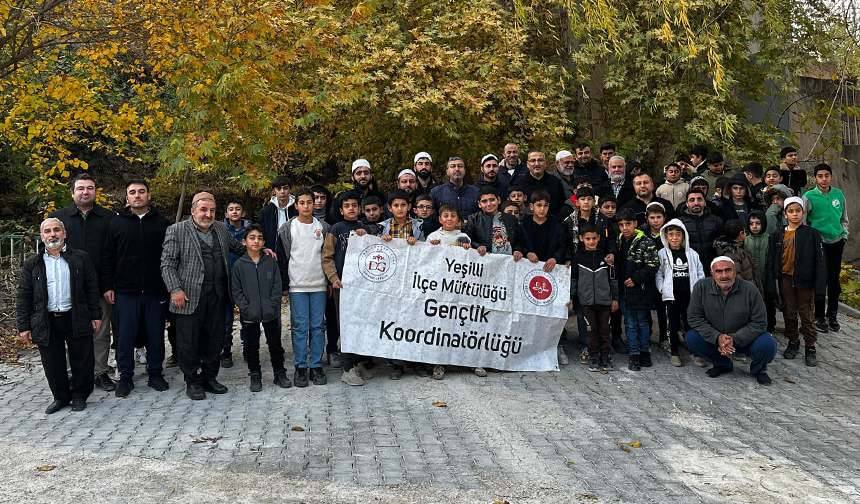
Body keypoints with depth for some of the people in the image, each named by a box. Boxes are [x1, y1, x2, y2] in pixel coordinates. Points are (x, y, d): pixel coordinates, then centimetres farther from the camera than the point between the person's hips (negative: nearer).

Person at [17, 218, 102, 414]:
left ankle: (79, 395, 23)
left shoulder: (81, 258, 5)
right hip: (46, 323, 1)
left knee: (82, 361, 5)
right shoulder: (31, 265, 7)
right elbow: (24, 297, 6)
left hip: (77, 320, -1)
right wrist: (24, 326, 1)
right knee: (53, 364, 6)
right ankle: (61, 397, 23)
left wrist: (95, 315, 0)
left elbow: (92, 289, 5)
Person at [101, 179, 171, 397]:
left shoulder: (162, 223, 5)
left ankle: (155, 373, 20)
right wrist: (107, 286, 1)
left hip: (156, 290, 0)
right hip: (125, 291, 0)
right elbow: (108, 257, 7)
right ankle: (125, 377, 14)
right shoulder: (117, 223, 6)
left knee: (156, 334, 7)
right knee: (125, 335, 3)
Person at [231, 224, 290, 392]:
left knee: (275, 343, 10)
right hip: (249, 315, -1)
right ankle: (255, 376, 22)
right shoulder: (239, 265, -2)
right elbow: (236, 291, -2)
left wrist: (272, 305, -9)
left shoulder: (271, 262, 1)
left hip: (270, 313, 1)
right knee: (252, 346, 9)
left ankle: (279, 373, 22)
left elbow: (277, 286, 1)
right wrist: (246, 308, -11)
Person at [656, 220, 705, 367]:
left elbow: (700, 273, 12)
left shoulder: (691, 254, 8)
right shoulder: (662, 254, 2)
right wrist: (663, 289, -10)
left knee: (691, 324, 3)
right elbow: (658, 274, 2)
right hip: (672, 296, -1)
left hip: (689, 295, 1)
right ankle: (674, 353, 14)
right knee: (673, 324, 3)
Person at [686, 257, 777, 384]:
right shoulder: (701, 287, -13)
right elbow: (694, 318, -11)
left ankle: (758, 370, 9)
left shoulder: (750, 290, -16)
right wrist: (717, 337, -24)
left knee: (767, 344, -29)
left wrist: (735, 339, -26)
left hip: (745, 339, -2)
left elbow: (759, 322, -13)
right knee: (691, 338, -21)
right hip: (714, 339, 2)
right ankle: (723, 365, 5)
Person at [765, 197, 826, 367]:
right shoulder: (777, 236, 4)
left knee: (806, 314, 3)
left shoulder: (812, 234, -2)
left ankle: (810, 347, 14)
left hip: (804, 280, -2)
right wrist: (771, 285, -2)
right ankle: (793, 342, 27)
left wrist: (819, 286, -10)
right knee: (789, 313, 11)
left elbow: (819, 261, -4)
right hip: (785, 279, 2)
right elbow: (770, 262, 5)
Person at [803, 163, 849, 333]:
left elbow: (844, 218, 18)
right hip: (818, 243, -4)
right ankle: (819, 316, 7)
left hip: (836, 242, 4)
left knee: (835, 279, 9)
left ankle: (832, 315, 21)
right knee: (821, 279, -5)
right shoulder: (809, 197, -7)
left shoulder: (839, 194, 6)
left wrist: (844, 235, 9)